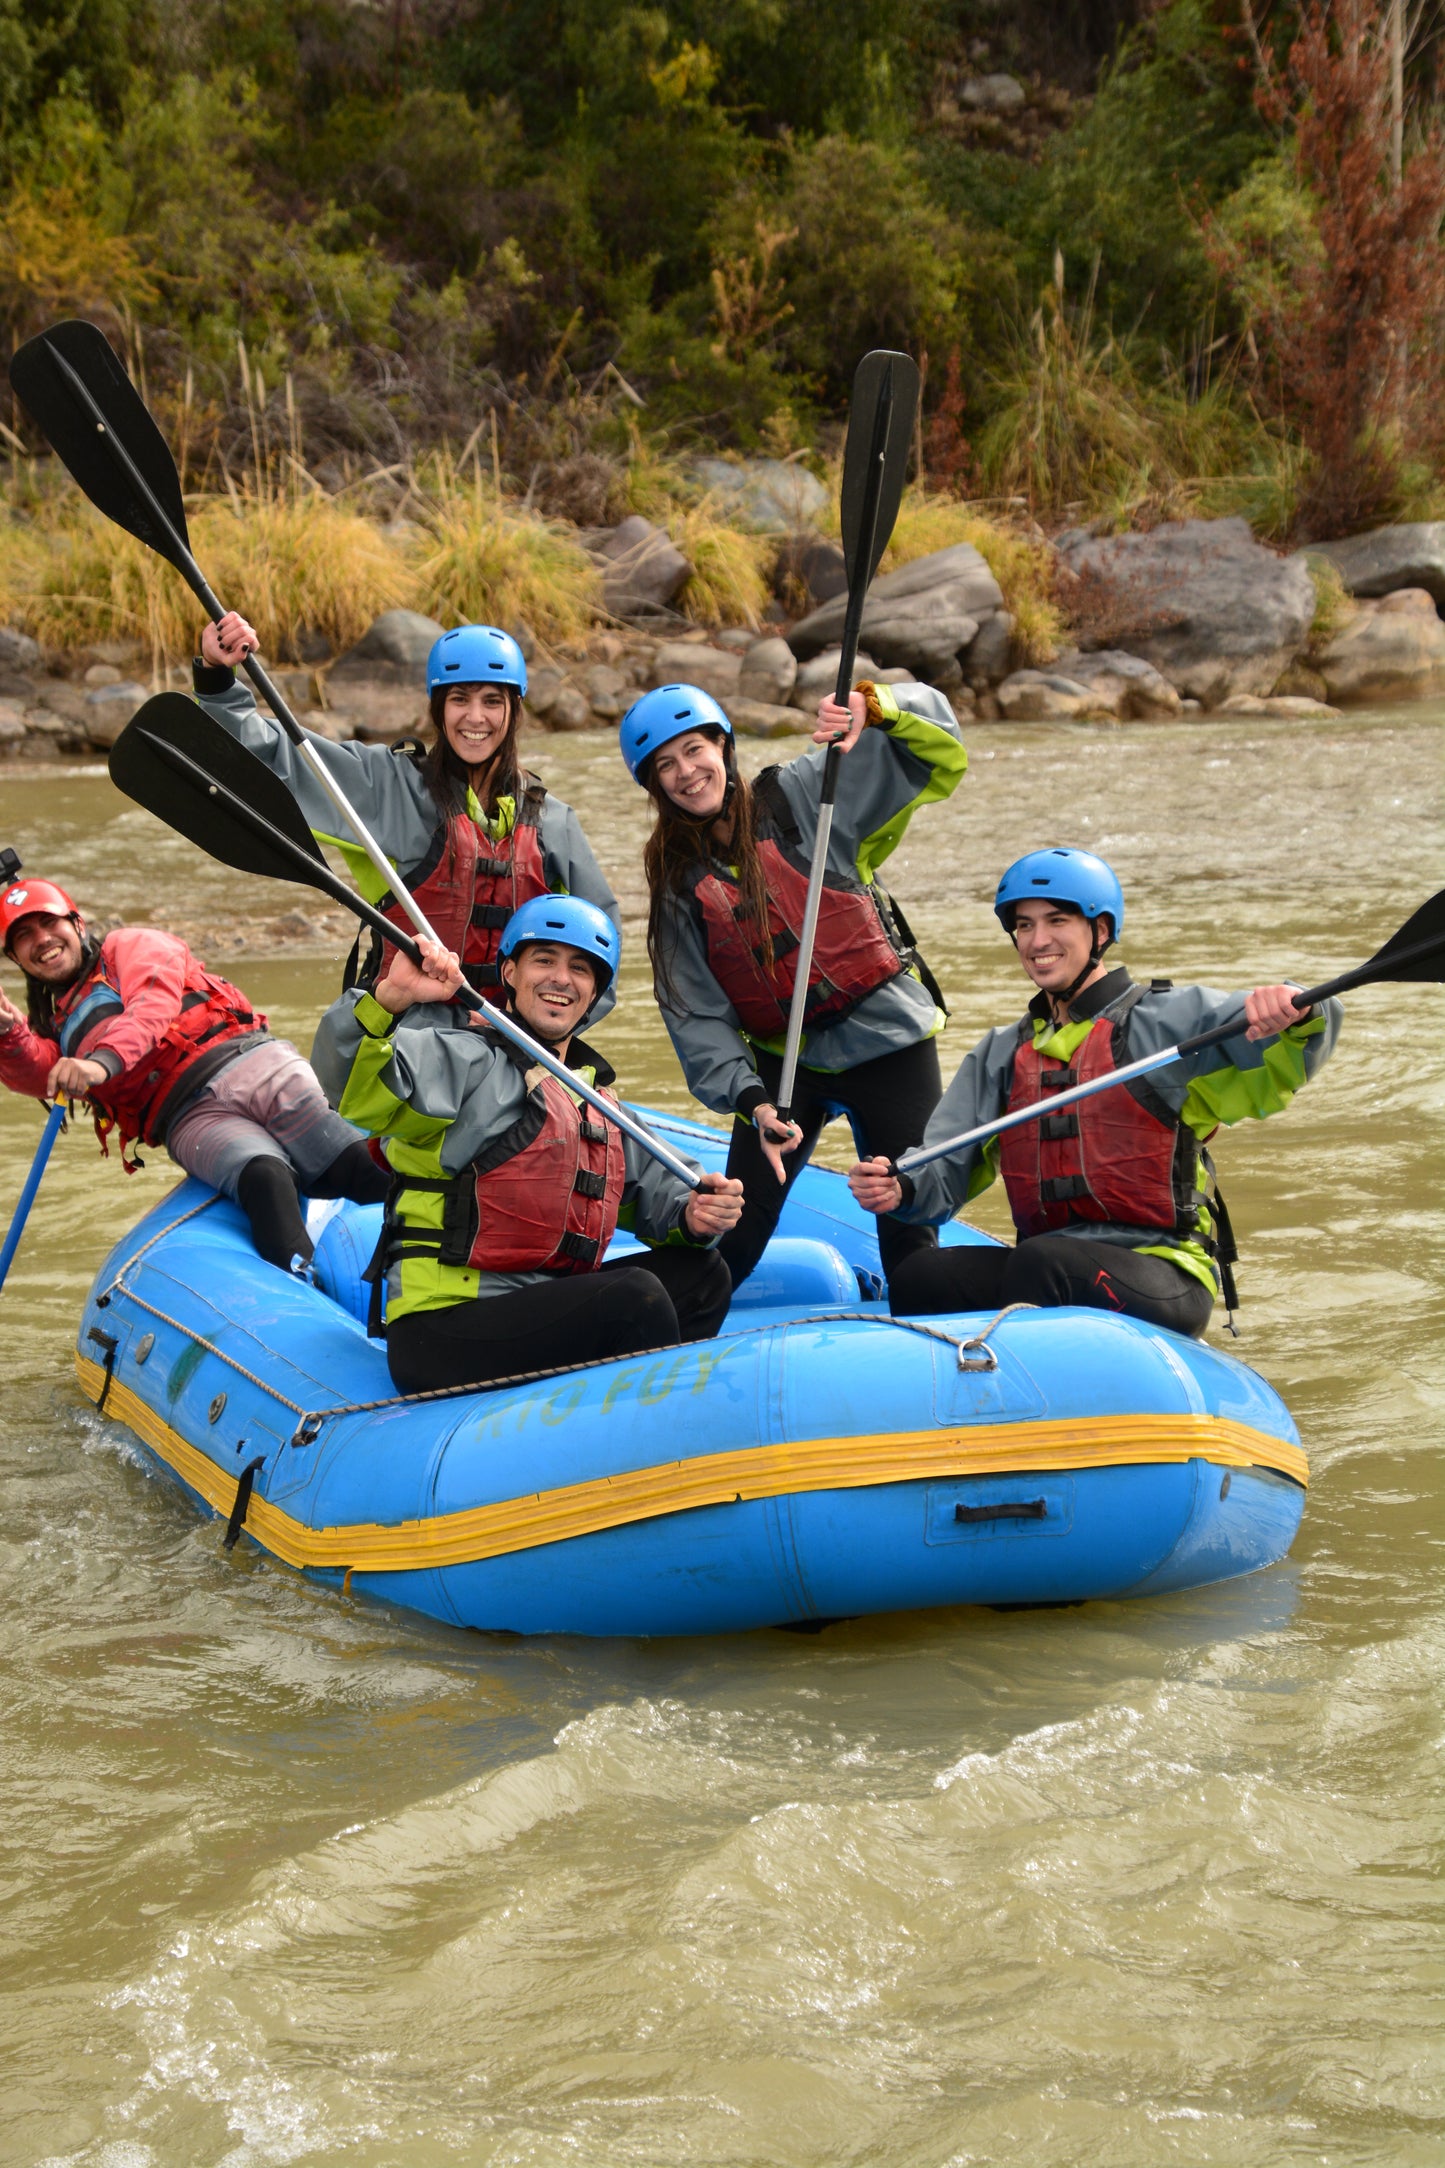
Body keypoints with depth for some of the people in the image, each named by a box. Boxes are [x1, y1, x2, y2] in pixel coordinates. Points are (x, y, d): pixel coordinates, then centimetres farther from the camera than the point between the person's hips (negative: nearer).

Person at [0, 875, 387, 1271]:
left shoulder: (129, 945, 21)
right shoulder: (54, 1027, 30)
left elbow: (154, 1005, -1)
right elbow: (36, 1073, 6)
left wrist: (104, 1061, -20)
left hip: (247, 1063, 0)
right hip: (187, 1117, 0)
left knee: (356, 1165, -22)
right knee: (264, 1177, -33)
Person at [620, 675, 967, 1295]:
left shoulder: (801, 797, -6)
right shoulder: (678, 882, 1)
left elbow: (936, 741, -7)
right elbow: (697, 1015, -5)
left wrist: (867, 705, -28)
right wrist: (750, 1101, -19)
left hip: (885, 1040, -2)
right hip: (782, 1060, 2)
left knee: (911, 1236, -2)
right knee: (732, 1242, 0)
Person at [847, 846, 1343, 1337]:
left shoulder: (1170, 1019, 4)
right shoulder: (1000, 1056, 21)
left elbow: (1279, 1073, -9)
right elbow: (944, 1174, 12)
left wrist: (1295, 1013, -32)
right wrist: (899, 1190, -11)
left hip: (1165, 1275, -5)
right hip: (1047, 1264, 5)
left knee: (1039, 1264, -35)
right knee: (921, 1278, -23)